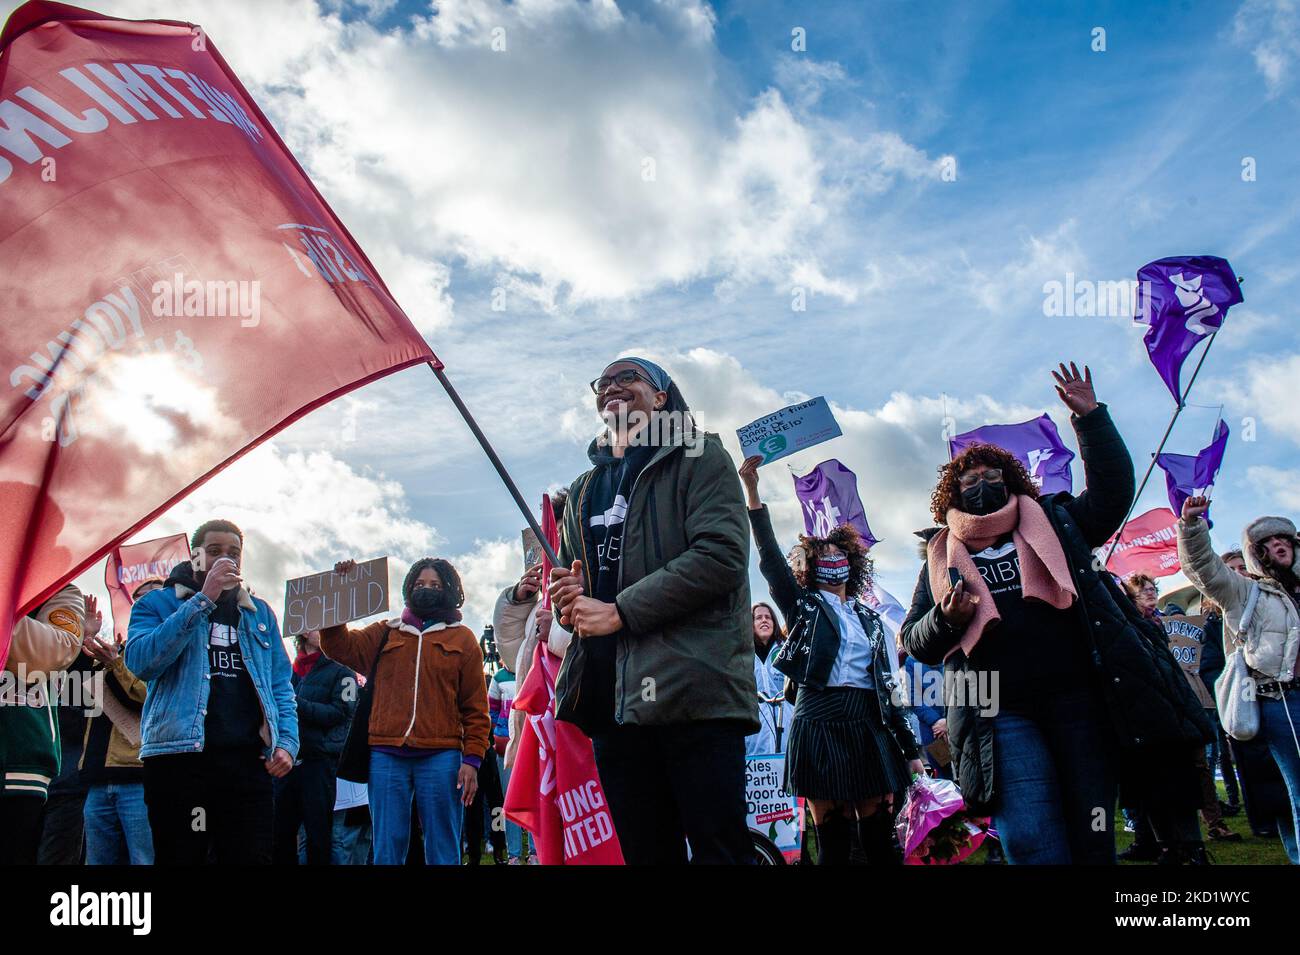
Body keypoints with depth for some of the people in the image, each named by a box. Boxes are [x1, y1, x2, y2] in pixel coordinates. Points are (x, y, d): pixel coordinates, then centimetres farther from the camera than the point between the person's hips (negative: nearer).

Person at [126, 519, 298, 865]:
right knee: (180, 857, 2)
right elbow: (140, 661, -12)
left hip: (250, 760, 3)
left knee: (253, 857, 1)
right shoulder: (158, 603, 7)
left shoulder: (260, 613, 18)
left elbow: (281, 686, 17)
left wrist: (288, 742, 0)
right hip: (180, 757, -3)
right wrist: (203, 599, -14)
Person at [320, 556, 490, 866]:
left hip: (440, 758, -2)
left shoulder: (462, 638, 10)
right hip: (386, 757, 2)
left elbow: (475, 707, 6)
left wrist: (472, 759, -3)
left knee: (442, 850, 1)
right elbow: (341, 647, 1)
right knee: (387, 849, 4)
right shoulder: (385, 632, 17)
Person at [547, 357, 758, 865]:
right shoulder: (584, 491, 24)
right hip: (614, 699, 6)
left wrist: (619, 611, -12)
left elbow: (721, 554, -10)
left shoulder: (698, 457, 5)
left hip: (692, 689, -6)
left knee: (719, 848, -6)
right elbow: (569, 576, 32)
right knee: (645, 852, 9)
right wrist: (569, 600, 6)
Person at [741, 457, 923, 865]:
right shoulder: (803, 606, 9)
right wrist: (752, 492, -15)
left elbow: (885, 686, 17)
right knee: (833, 845, -4)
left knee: (882, 843, 1)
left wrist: (910, 748, 12)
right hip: (820, 726, -3)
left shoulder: (870, 619, 19)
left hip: (870, 728, 4)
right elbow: (770, 556, -5)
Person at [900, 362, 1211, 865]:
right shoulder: (941, 558, 15)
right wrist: (946, 619, -9)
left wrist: (1092, 418, 0)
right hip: (1001, 714, -1)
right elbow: (915, 643, 13)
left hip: (1079, 697, 1)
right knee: (1031, 844, -13)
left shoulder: (1055, 523, 17)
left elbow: (1112, 493, 5)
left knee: (1093, 841, 4)